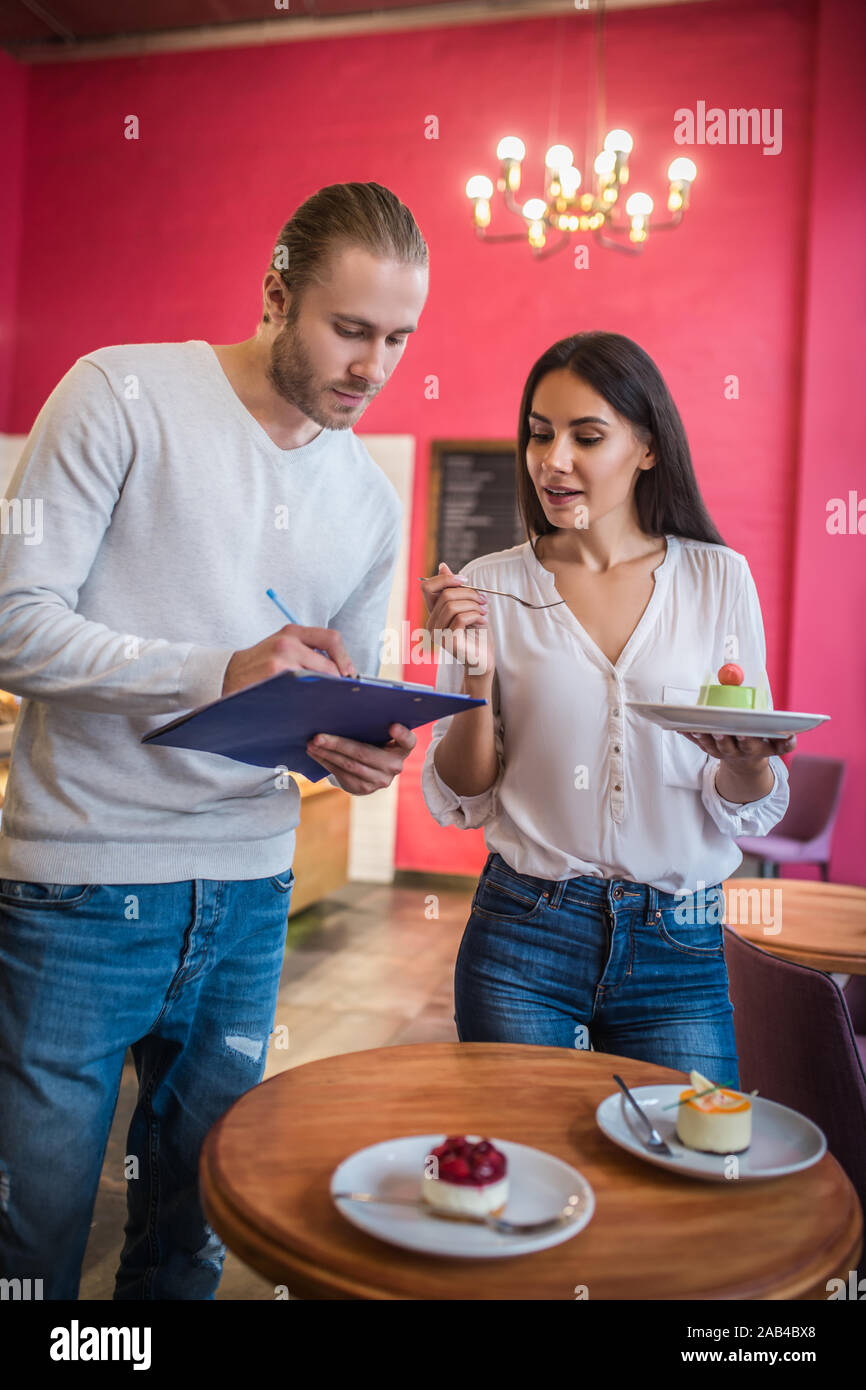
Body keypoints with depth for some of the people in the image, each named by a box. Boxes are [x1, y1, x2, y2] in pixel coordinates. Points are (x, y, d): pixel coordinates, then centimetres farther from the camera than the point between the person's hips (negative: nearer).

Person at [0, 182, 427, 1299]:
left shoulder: (373, 503, 10)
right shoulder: (124, 392, -6)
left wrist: (355, 752, -7)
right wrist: (218, 674, -24)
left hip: (250, 898, 5)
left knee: (192, 1242, 18)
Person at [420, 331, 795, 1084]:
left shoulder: (720, 578, -1)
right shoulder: (491, 587, -2)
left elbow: (751, 812, 2)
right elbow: (460, 802, 0)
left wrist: (746, 763, -20)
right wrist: (476, 674, -15)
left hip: (680, 948, 1)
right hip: (524, 937, 0)